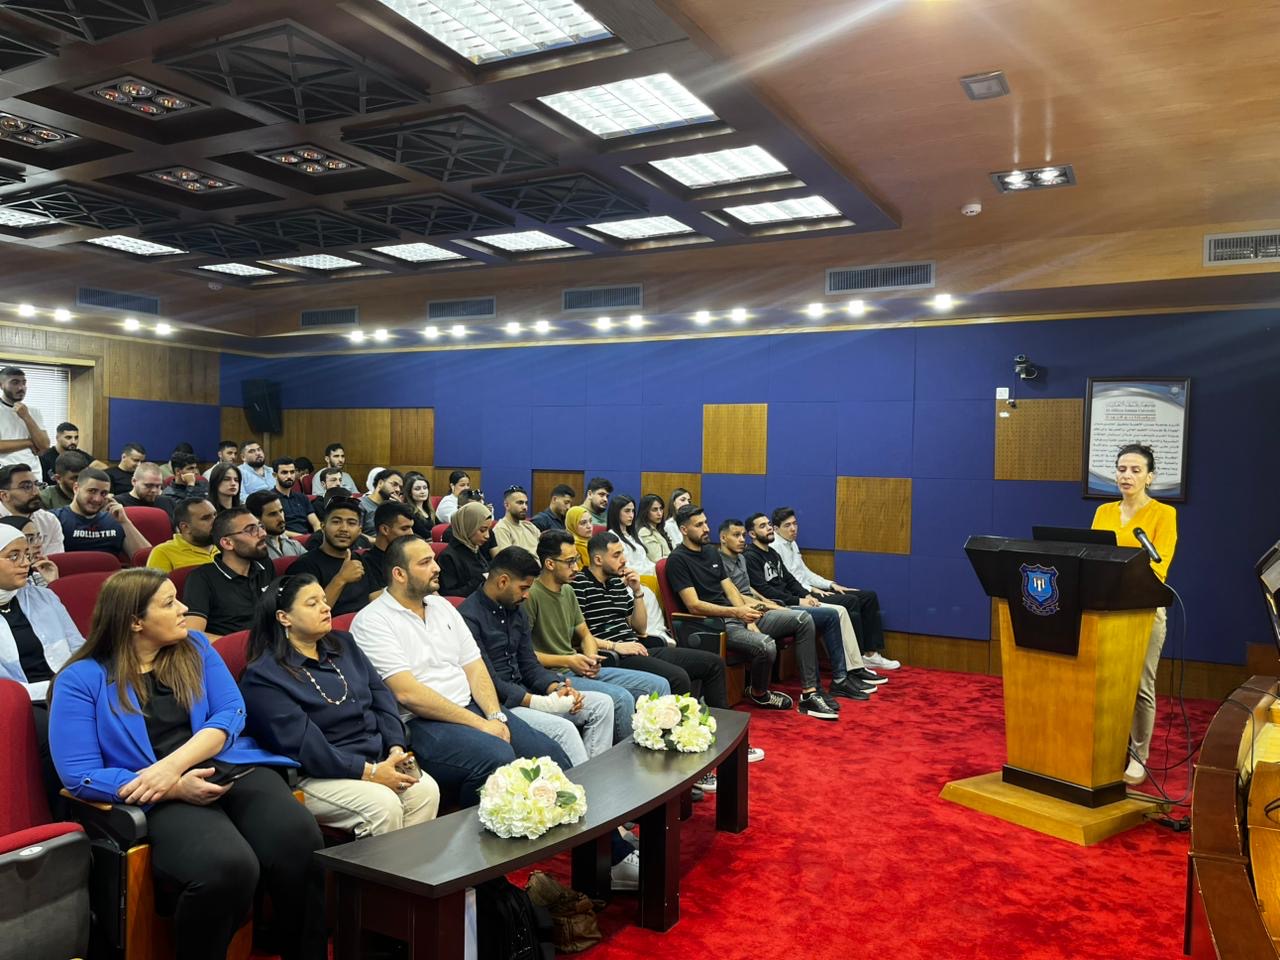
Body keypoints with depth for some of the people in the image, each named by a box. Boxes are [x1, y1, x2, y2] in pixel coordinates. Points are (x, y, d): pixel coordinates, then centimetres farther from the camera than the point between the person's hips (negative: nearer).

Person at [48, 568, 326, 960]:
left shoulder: (196, 647, 14)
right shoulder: (81, 679, 2)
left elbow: (231, 713, 5)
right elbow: (80, 774, -4)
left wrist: (174, 763, -14)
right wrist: (175, 787, -16)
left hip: (233, 770, 3)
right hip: (165, 799, -3)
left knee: (300, 840, -28)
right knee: (228, 867, -35)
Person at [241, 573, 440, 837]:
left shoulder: (343, 644, 15)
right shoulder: (263, 676, -8)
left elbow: (381, 696, 11)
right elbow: (302, 743, -16)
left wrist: (397, 747, -6)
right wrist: (369, 772, -19)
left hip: (377, 759, 6)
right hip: (316, 774, -6)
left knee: (426, 790, -20)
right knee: (383, 805, -30)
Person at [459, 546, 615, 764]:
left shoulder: (515, 609, 12)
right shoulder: (469, 617, -16)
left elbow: (529, 664, 13)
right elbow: (489, 682, -19)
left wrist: (557, 688, -7)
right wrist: (541, 702, -23)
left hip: (523, 694, 9)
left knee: (602, 704, -1)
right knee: (563, 728, -30)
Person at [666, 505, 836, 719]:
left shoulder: (711, 551, 17)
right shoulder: (677, 560, -9)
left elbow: (730, 589, 13)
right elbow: (694, 606, -17)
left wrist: (749, 620, -3)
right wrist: (736, 612, -25)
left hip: (738, 616, 9)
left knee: (804, 620, -3)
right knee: (766, 646, -35)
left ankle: (809, 694, -4)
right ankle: (759, 694, -1)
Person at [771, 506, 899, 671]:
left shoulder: (792, 544, 20)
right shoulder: (775, 547, -10)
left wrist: (831, 584, 10)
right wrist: (811, 589, -21)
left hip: (810, 590, 10)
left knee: (869, 596, 2)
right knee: (850, 601, -26)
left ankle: (870, 653, -1)